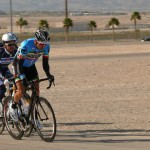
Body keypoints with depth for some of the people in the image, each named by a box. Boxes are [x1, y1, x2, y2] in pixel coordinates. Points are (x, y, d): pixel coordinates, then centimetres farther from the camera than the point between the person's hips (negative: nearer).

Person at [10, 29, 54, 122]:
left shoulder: (46, 47, -19)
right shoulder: (26, 45, -34)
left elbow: (45, 62, -11)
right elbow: (19, 63, -32)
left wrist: (48, 74, -27)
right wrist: (22, 76, -45)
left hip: (31, 67, 5)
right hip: (20, 67, -5)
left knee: (36, 91, -6)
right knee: (21, 91, -19)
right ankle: (13, 106, 12)